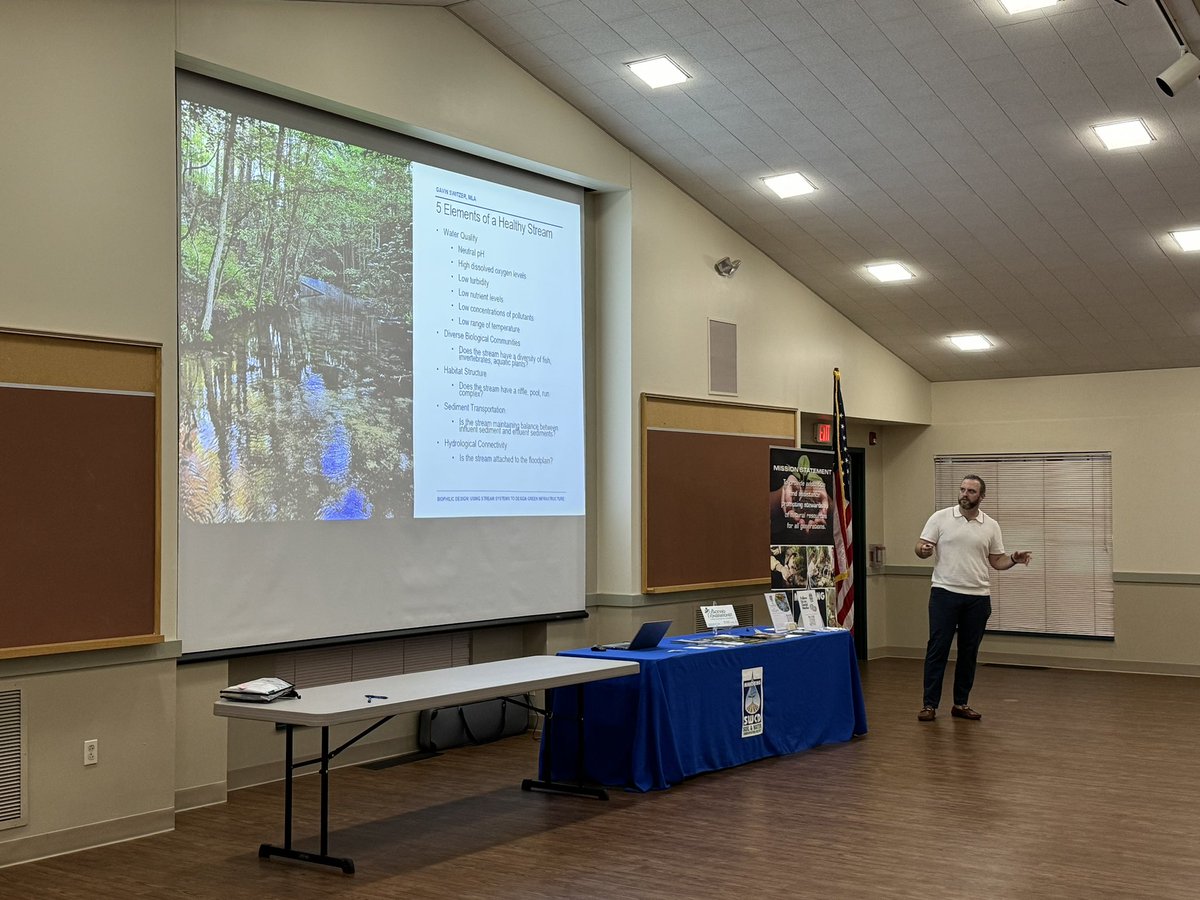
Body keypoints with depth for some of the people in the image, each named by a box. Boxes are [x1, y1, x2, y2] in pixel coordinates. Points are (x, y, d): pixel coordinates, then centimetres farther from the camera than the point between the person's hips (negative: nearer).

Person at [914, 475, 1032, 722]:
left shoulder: (991, 525, 6)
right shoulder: (940, 517, -2)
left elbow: (997, 561, 9)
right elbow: (921, 547, -3)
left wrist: (1014, 559, -10)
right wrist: (924, 550, -27)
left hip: (978, 597, 3)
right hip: (944, 593, -3)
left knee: (969, 652, 8)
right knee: (937, 648, -2)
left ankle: (961, 704, 18)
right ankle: (930, 704, 2)